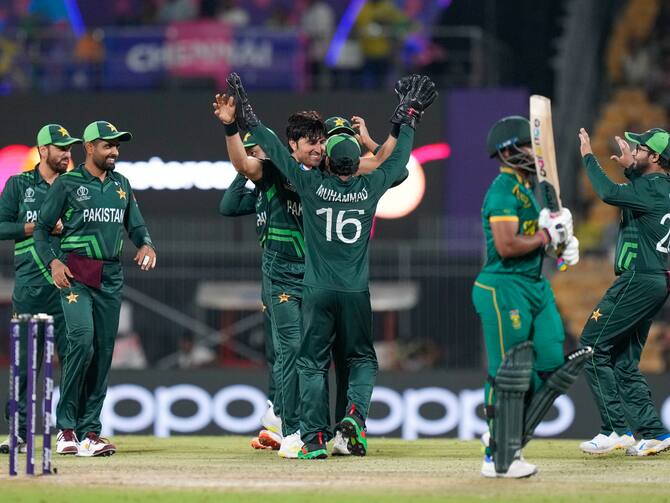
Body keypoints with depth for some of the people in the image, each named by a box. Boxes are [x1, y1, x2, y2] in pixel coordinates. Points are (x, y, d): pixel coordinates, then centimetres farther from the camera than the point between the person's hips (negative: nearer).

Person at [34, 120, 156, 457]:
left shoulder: (121, 185, 15)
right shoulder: (67, 183, -1)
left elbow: (135, 225, 20)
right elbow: (42, 228, 1)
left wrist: (146, 244, -3)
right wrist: (53, 262, -15)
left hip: (110, 276, 6)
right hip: (75, 273, -5)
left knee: (103, 350, 2)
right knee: (82, 339, -21)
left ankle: (89, 432, 7)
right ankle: (66, 426, -13)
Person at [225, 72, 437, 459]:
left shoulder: (312, 184, -7)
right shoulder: (370, 187, -3)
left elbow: (275, 150, -2)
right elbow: (398, 158, 11)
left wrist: (248, 118, 6)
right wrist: (409, 119, 24)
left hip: (317, 292, -1)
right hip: (356, 292, 1)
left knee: (313, 362, 5)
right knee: (362, 357, 15)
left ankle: (315, 438, -1)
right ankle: (355, 412, -11)